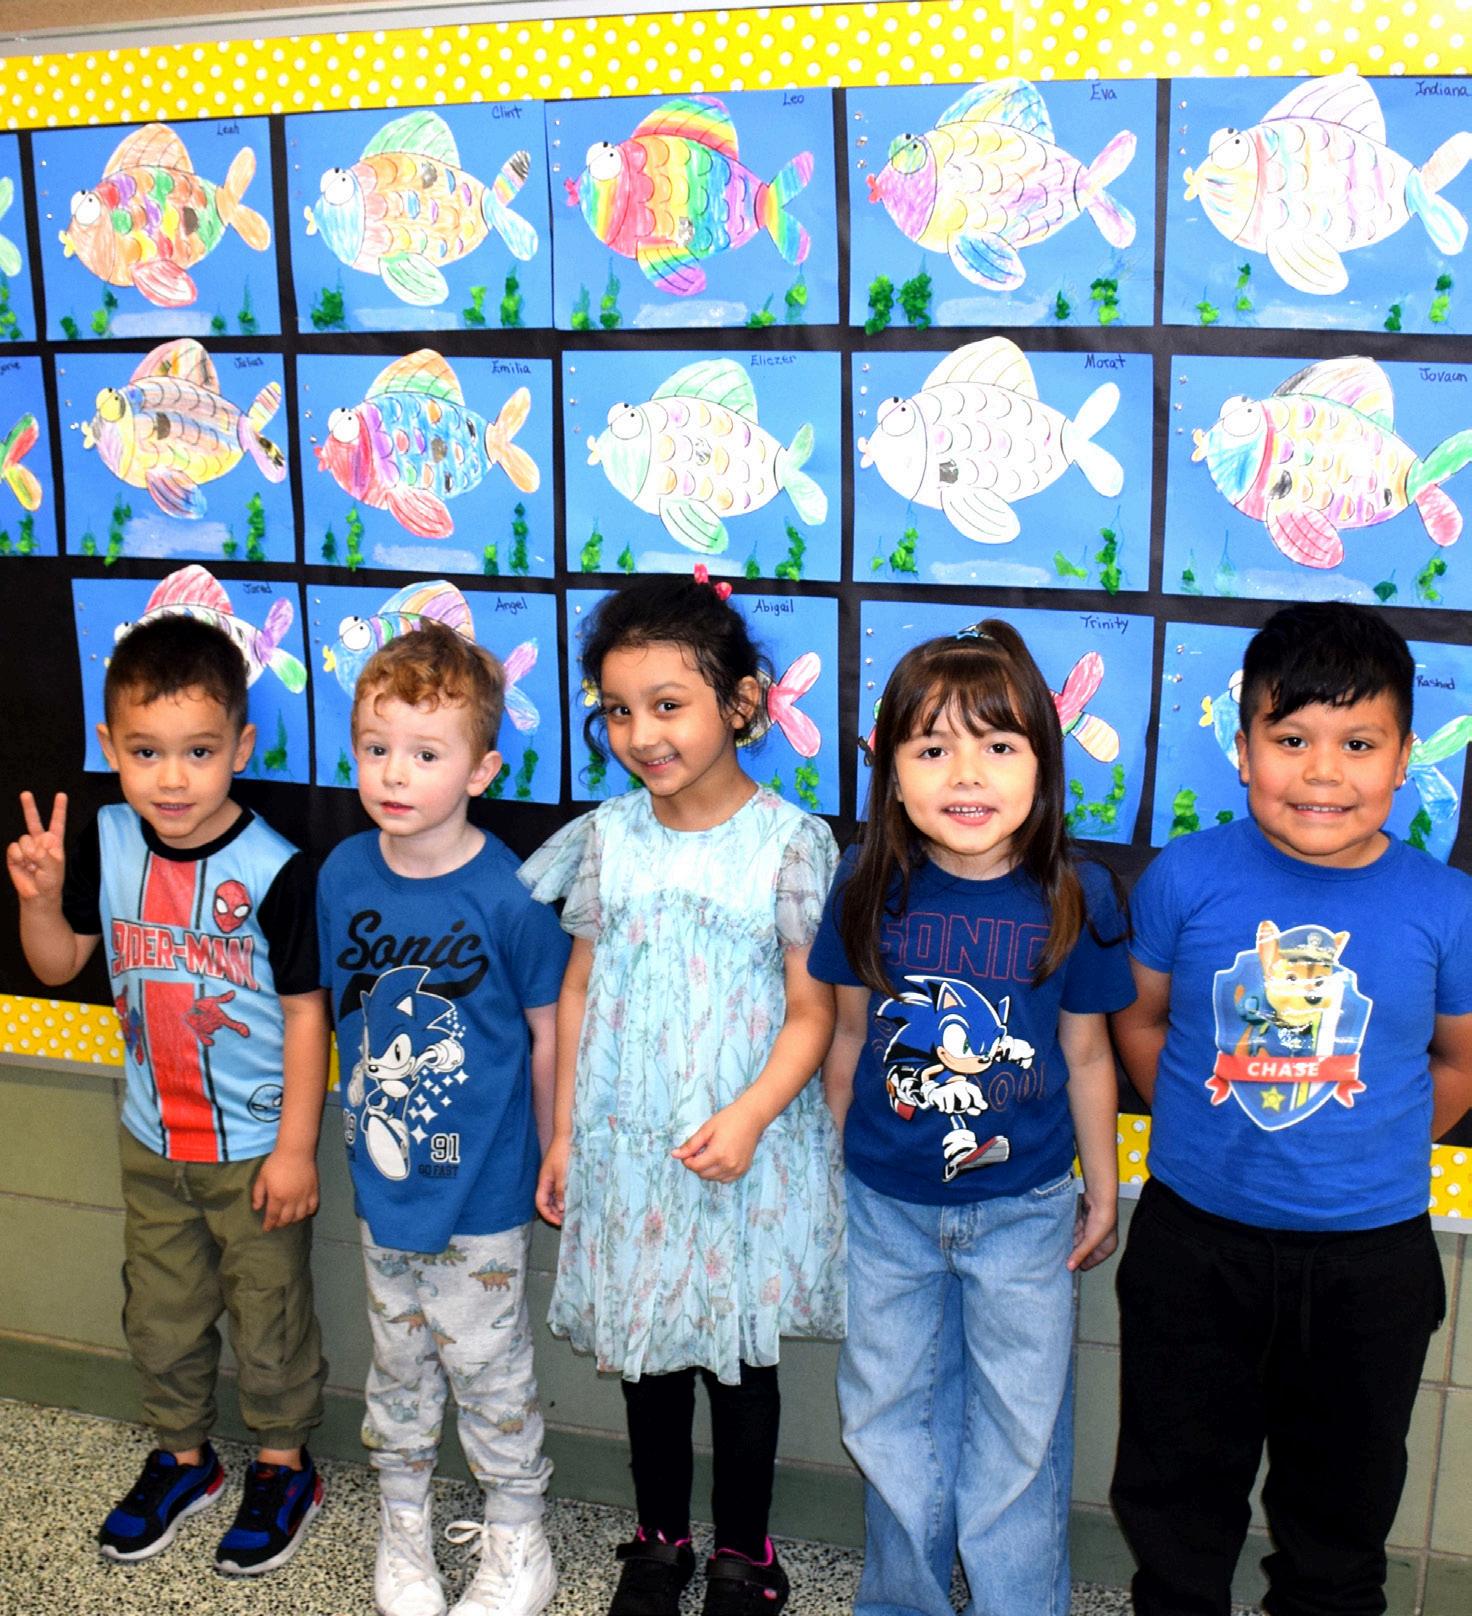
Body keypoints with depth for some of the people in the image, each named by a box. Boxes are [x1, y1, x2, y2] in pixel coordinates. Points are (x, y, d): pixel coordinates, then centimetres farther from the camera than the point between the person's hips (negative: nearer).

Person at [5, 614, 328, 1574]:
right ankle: (183, 1457, 44)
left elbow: (305, 1010, -16)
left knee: (269, 1316, 12)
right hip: (153, 1140, 5)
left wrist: (297, 1146, -14)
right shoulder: (104, 846, -8)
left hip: (255, 1144, -5)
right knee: (161, 1312, 21)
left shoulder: (273, 871, -23)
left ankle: (285, 1466, 35)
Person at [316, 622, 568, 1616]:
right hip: (382, 1179, 4)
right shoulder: (343, 875, -6)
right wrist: (362, 1119, 9)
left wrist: (558, 1159, -3)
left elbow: (550, 1032, -9)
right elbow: (339, 1007, 7)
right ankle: (403, 1527, 42)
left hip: (484, 1190, -4)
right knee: (399, 1361, 21)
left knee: (489, 1369, 11)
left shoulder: (506, 894, -19)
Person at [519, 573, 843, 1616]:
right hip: (627, 1147, 3)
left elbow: (813, 1010, -9)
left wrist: (748, 1118, -21)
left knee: (739, 1354, 11)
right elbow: (580, 991, 6)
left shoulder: (791, 842, -11)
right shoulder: (607, 837, 0)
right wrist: (565, 1135, 6)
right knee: (650, 1348, 17)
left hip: (746, 1155, -3)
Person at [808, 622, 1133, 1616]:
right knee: (892, 1422, 18)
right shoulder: (869, 889, -12)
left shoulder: (1077, 899, -14)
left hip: (1026, 1210, -1)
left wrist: (1103, 1192, 5)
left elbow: (1087, 1057, -3)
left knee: (1019, 1435, 13)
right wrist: (827, 1166, 9)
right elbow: (850, 1034, 1)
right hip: (886, 1207, 2)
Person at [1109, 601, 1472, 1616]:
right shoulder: (1187, 878, -11)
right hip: (1195, 1240, 0)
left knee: (1343, 1495, 23)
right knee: (1177, 1488, 20)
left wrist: (1370, 1152, -2)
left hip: (1370, 1256, 0)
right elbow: (1140, 1019, 4)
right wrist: (1201, 1127, 0)